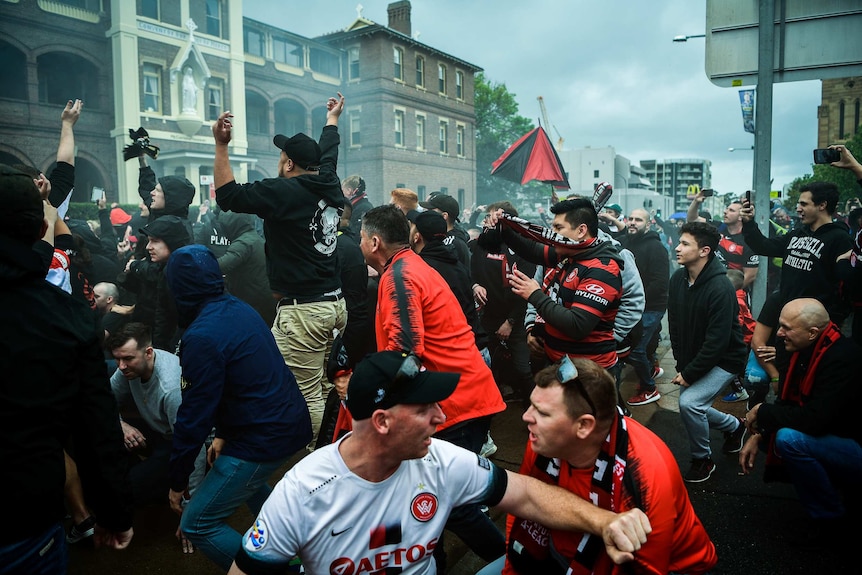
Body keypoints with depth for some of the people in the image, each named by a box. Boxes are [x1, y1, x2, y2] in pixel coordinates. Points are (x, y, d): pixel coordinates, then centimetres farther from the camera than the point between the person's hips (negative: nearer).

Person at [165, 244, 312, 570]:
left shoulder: (201, 337, -20)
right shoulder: (240, 309, 5)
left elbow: (194, 414, -15)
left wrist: (177, 480, -3)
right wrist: (224, 432, 20)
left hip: (264, 438, -9)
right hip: (292, 421, 9)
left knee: (197, 524, 4)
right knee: (245, 479, 35)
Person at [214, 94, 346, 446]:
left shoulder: (284, 192, -12)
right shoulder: (329, 187, 9)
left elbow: (227, 195, -11)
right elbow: (327, 155, 30)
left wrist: (221, 146, -9)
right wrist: (332, 120, 46)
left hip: (303, 310, -9)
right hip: (335, 302, 9)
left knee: (306, 394, -2)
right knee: (322, 388, 17)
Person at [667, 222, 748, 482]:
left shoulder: (720, 288, -27)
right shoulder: (677, 279, -6)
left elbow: (717, 341, -27)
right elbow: (674, 324, 3)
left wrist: (689, 374, -21)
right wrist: (681, 364, -2)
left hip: (724, 359, -8)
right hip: (693, 358, 8)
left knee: (689, 402, -21)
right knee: (691, 404, 13)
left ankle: (703, 459, 4)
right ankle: (734, 426, 44)